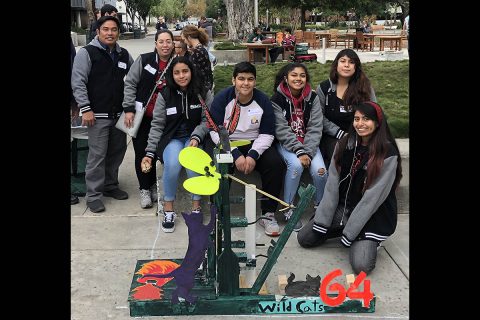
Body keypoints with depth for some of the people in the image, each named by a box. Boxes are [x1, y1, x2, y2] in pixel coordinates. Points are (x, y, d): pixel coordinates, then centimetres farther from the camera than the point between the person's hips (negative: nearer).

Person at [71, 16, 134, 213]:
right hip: (98, 115, -6)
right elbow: (78, 82, -10)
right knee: (97, 155, -5)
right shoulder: (87, 53, -6)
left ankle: (110, 186, 30)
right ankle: (93, 195, 5)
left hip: (120, 114, 6)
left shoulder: (124, 55, 10)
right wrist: (86, 109, -15)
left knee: (117, 152, 13)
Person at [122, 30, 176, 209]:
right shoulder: (144, 60, -6)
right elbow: (130, 83, -5)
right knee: (141, 152, 3)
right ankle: (145, 189, 16)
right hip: (142, 115, -2)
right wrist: (129, 109, -10)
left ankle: (152, 185, 27)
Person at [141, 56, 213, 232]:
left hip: (195, 137, 0)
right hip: (171, 139, 0)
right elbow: (157, 125, 3)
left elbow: (207, 120, 1)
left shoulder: (204, 93, 0)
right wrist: (149, 153, -5)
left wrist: (196, 137, -18)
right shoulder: (165, 95, 1)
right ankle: (168, 209, -13)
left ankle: (196, 206, -14)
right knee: (172, 164, -33)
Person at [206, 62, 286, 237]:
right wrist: (235, 154, -23)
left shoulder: (263, 101, -2)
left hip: (254, 144, 2)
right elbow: (216, 131, -12)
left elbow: (267, 134, -2)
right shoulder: (222, 98, -7)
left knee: (276, 163, -23)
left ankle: (268, 214, -11)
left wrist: (253, 155, -20)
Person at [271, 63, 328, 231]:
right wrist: (299, 151, -23)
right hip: (286, 143, -2)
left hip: (308, 143, 2)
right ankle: (288, 209, -15)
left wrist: (308, 152, -18)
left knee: (319, 170, -23)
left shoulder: (312, 98, 1)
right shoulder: (277, 99, -7)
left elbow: (315, 128, -6)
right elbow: (282, 130, -13)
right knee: (296, 165, -31)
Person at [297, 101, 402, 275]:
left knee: (361, 265, -21)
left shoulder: (388, 154, -18)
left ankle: (369, 241, 11)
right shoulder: (345, 144, -1)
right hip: (343, 207, 5)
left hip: (373, 215, -5)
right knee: (304, 238, -3)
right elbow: (332, 184, -3)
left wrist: (349, 233, -17)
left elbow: (372, 198, -18)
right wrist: (322, 222, -7)